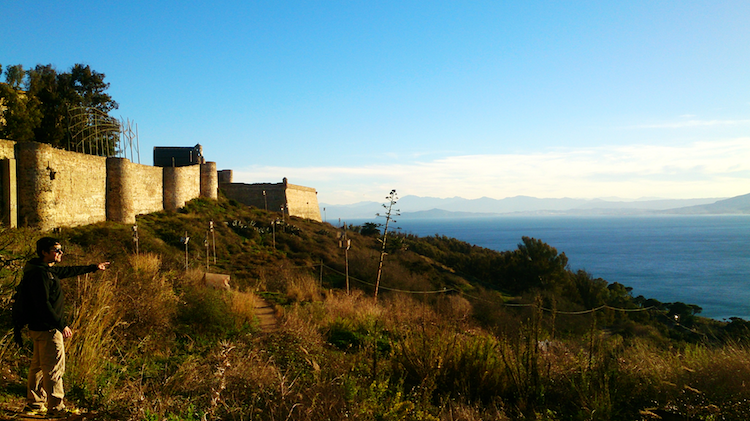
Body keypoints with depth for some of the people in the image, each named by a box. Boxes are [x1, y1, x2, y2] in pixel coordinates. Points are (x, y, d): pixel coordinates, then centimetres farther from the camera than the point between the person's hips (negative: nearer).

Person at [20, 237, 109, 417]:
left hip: (39, 328, 11)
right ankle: (55, 408, 4)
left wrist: (93, 268, 38)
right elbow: (43, 304, -26)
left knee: (39, 366, 19)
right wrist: (62, 325, -24)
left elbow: (69, 271, 28)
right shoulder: (40, 274, -20)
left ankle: (34, 404, 31)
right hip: (47, 329, -11)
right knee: (54, 368, -3)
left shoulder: (49, 270, 10)